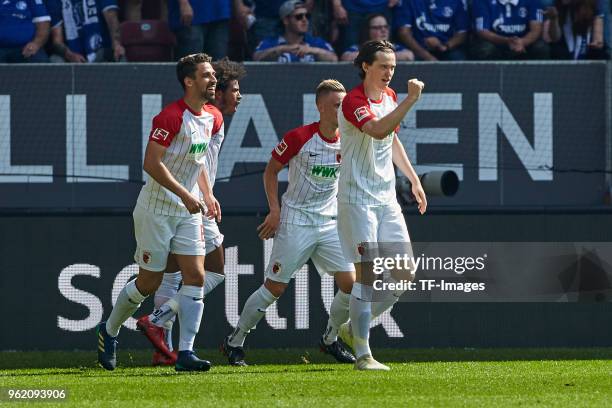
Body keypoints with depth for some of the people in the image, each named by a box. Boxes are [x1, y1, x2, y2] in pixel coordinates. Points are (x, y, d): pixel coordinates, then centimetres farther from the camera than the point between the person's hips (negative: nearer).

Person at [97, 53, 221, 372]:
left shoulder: (212, 119, 7)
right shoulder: (171, 116, -20)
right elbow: (151, 163, -23)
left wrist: (207, 194, 12)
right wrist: (185, 195, -25)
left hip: (188, 212, 7)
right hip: (156, 210, -7)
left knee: (195, 276, -7)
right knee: (149, 282, 1)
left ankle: (185, 353, -8)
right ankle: (109, 331, 26)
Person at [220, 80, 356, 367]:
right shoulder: (299, 138, -12)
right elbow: (271, 171, -1)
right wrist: (274, 210, -9)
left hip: (330, 222, 5)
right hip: (296, 222, -5)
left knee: (350, 283, -5)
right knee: (274, 287, -5)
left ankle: (330, 340, 17)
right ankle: (234, 342, 9)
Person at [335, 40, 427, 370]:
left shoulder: (389, 96, 12)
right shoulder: (353, 101, -14)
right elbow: (378, 130, -33)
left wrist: (413, 179, 27)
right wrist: (410, 100, -36)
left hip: (387, 199, 8)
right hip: (358, 199, -8)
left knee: (405, 275, 4)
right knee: (368, 275, -13)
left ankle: (355, 328, 21)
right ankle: (362, 355, -9)